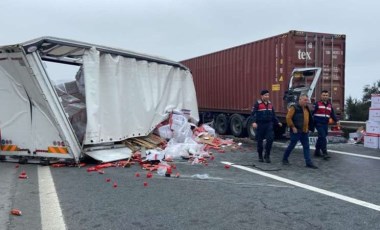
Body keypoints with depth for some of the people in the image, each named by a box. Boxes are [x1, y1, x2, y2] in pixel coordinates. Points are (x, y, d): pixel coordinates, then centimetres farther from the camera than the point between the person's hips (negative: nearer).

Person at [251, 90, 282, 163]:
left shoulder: (270, 104, 10)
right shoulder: (257, 103, -7)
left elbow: (273, 114, 20)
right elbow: (253, 113, -15)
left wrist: (277, 122, 14)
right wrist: (254, 122, -29)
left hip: (269, 124, 4)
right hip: (260, 124, -4)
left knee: (270, 139, -10)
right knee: (260, 141, 6)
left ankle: (267, 155, 5)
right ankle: (260, 156, 22)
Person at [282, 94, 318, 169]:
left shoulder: (306, 108, 12)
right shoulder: (294, 108, -12)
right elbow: (288, 118, -17)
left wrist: (308, 128, 16)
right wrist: (292, 127, -17)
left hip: (305, 131, 7)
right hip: (296, 131, -7)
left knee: (306, 146, 4)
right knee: (292, 145, 4)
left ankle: (308, 162, 7)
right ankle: (285, 159, 21)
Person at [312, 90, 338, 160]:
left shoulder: (330, 105, 16)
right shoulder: (317, 104, -2)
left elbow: (332, 114, 19)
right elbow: (312, 112, -6)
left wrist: (336, 121, 9)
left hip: (325, 124, 6)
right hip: (319, 124, -6)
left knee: (321, 138, 11)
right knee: (323, 137, -14)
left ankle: (317, 152, 23)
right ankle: (324, 153, -13)